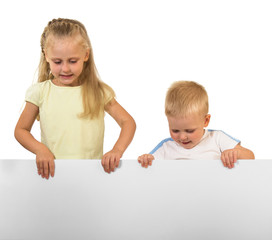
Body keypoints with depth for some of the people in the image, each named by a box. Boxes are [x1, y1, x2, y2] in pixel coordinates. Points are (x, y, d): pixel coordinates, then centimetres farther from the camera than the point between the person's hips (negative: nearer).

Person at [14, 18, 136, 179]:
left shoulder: (98, 91, 6)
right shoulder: (41, 92, 7)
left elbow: (128, 122, 7)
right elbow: (21, 130, 13)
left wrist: (117, 150, -12)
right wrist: (40, 149, -7)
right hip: (52, 172, 1)